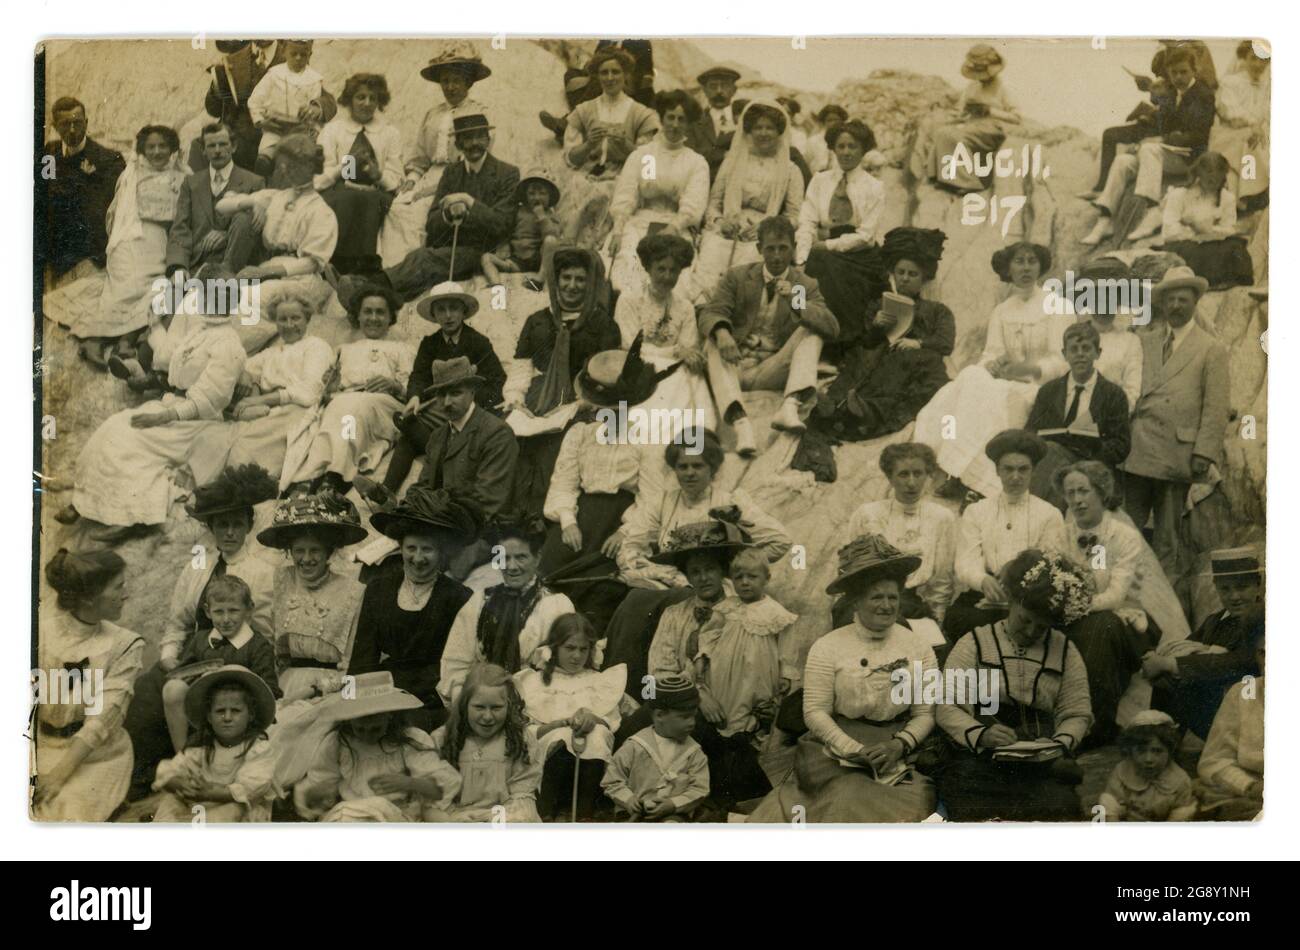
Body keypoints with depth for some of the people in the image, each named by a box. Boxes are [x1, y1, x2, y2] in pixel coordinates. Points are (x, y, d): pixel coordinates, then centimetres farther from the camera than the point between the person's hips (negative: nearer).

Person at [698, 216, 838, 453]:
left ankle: (790, 406, -40)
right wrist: (722, 333, -30)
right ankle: (739, 421, -49)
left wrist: (796, 301, -24)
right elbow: (710, 313, -5)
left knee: (811, 332, -18)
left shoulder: (806, 285, 8)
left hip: (772, 371, 0)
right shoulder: (737, 277, 8)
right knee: (714, 342, -29)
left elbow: (832, 328, -7)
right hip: (734, 365, 0)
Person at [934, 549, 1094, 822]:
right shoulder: (975, 643, 9)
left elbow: (1077, 713, 13)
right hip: (979, 756, -2)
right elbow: (946, 706, 1)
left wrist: (1059, 744, -8)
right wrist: (981, 734, -17)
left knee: (1060, 808, -28)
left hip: (1043, 760, 2)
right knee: (978, 812, -31)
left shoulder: (1065, 651, 16)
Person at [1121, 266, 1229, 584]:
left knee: (1168, 539, 5)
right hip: (1136, 455, 3)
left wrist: (1203, 454, -11)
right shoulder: (1145, 343, 15)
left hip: (1176, 457, -3)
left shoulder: (1211, 350, 4)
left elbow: (1215, 410, -2)